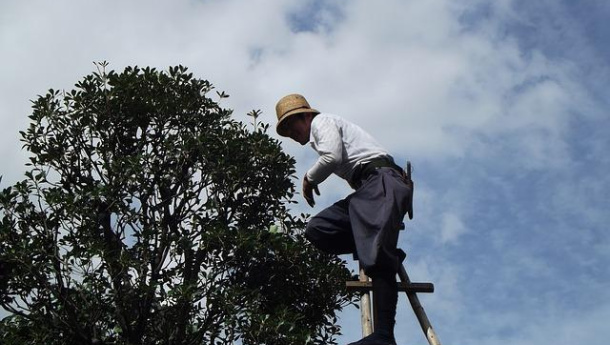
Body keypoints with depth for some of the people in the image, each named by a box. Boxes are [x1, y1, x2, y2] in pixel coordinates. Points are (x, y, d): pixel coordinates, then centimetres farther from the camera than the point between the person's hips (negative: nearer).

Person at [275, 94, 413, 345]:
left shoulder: (321, 121, 7)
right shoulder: (319, 136, 35)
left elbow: (333, 157, -10)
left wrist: (310, 178, 4)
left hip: (381, 180, -10)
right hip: (366, 189, 10)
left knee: (378, 256, -24)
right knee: (317, 230, -4)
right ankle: (387, 253, -7)